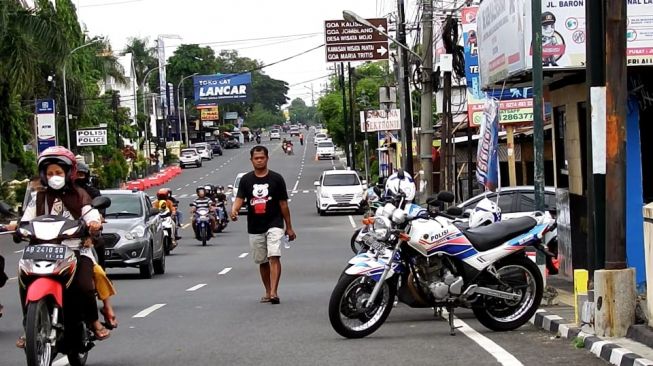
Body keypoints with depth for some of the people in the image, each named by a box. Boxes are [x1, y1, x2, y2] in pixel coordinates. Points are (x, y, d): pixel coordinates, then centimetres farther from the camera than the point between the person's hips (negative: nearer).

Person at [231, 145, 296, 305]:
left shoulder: (276, 178, 0)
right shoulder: (246, 180, 5)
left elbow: (283, 204, 3)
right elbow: (239, 199, -5)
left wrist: (289, 227, 5)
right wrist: (234, 210, -29)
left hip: (274, 224, -3)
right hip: (254, 227, 3)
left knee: (274, 256, -19)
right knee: (262, 261, 12)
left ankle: (274, 292, -26)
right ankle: (268, 292, 24)